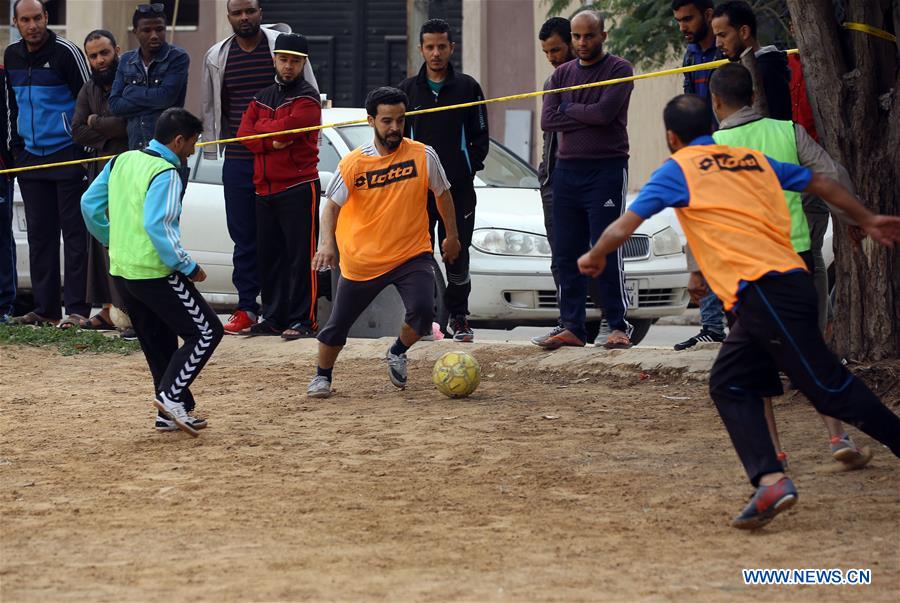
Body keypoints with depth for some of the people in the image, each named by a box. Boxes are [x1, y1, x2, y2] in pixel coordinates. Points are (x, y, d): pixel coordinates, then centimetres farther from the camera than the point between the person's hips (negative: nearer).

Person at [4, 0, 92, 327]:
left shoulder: (65, 52, -9)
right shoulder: (12, 55, 10)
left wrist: (87, 149, -10)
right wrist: (16, 148, 16)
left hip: (68, 156, -6)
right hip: (31, 158, 6)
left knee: (75, 233, -4)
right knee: (40, 235, 8)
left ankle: (77, 308, -4)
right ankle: (46, 309, 12)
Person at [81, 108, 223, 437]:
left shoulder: (123, 161, 9)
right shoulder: (166, 174, -16)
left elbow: (90, 204, 13)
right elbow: (158, 226, -25)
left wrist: (111, 240, 25)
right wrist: (188, 267, -17)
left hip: (121, 270, 8)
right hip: (155, 272, -8)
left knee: (159, 343, 16)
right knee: (206, 331, -1)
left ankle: (171, 413, 17)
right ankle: (171, 396, -10)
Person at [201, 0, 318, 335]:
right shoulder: (217, 57, 10)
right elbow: (211, 108, 19)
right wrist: (211, 152, 15)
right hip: (237, 160, 3)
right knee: (244, 236, 6)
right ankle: (247, 308, 10)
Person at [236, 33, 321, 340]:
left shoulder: (307, 98, -2)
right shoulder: (262, 97, 18)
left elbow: (288, 126, -18)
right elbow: (245, 133, 5)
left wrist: (261, 127, -1)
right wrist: (272, 142, -11)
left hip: (298, 188, -7)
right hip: (265, 189, 7)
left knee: (301, 256, -7)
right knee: (269, 257, 9)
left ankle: (303, 320, -8)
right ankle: (274, 318, 15)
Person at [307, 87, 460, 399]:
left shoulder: (423, 156, -8)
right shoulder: (353, 164, -10)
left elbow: (442, 194, 7)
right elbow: (332, 205, -8)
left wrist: (452, 236, 13)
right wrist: (327, 243, -24)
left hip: (412, 254, 0)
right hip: (361, 260, 0)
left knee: (422, 312, -22)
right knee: (338, 324, 8)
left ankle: (397, 353, 10)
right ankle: (322, 376, 34)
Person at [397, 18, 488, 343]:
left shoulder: (467, 87, 4)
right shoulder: (408, 89, 8)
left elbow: (481, 137, 7)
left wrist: (468, 169, -4)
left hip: (459, 190, -1)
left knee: (458, 255, 2)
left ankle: (457, 317, 14)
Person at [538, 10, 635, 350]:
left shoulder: (619, 69, -2)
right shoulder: (562, 74, 14)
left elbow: (605, 111, -17)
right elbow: (547, 121, 2)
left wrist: (568, 109, -3)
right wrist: (586, 116, -8)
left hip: (607, 170, -5)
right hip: (566, 169, 5)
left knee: (607, 252, -8)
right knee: (567, 254, 4)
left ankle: (618, 326, -2)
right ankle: (572, 328, 8)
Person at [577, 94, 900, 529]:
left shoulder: (678, 169, 4)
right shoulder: (753, 159, 22)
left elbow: (622, 229, 3)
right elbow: (820, 183, 30)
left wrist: (594, 257, 24)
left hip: (762, 289, -7)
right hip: (792, 277, 7)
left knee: (827, 386, -9)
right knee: (730, 383, 9)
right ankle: (768, 479, -5)